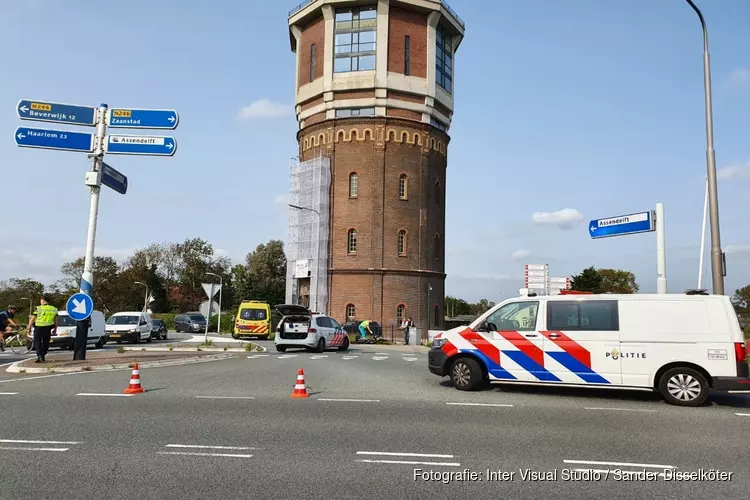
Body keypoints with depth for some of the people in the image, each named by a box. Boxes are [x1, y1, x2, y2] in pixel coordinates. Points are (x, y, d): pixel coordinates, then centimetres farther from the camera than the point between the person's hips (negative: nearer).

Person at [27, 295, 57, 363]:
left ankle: (40, 356, -12)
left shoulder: (38, 308, -8)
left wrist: (29, 327, 3)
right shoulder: (54, 309, 5)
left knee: (37, 342, 1)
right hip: (48, 328, 4)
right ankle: (43, 356, 20)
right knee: (45, 342, 14)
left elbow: (32, 319, -7)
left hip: (39, 327, -4)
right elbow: (56, 319, 10)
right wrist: (55, 328, 19)